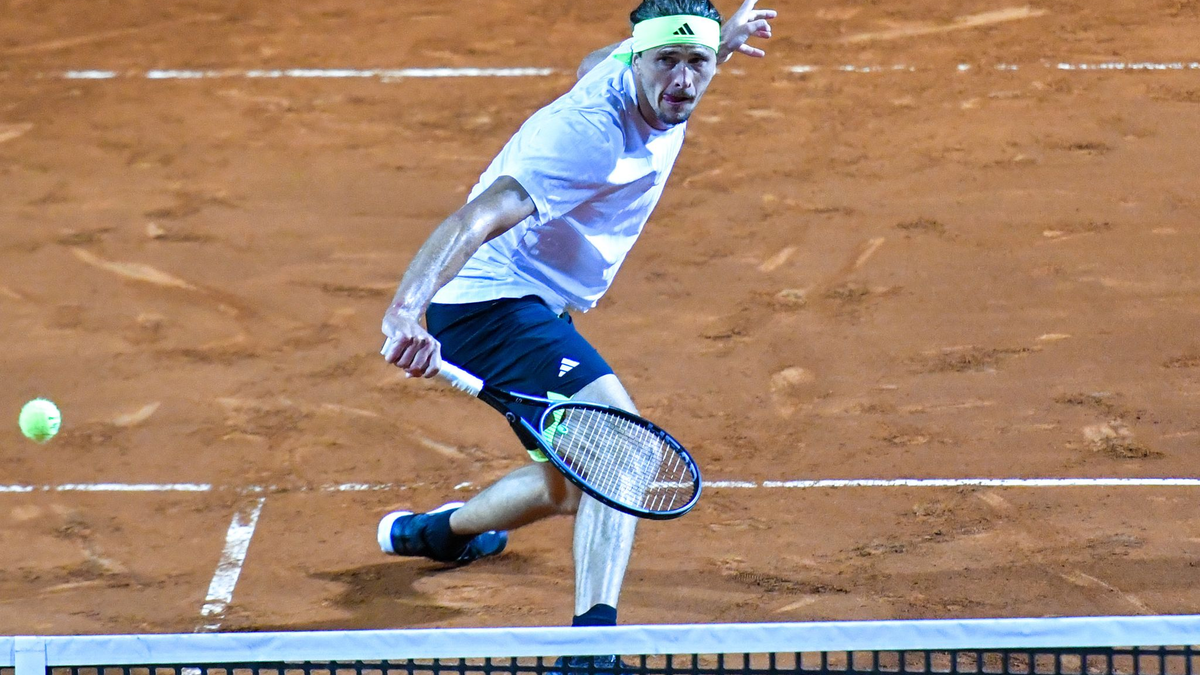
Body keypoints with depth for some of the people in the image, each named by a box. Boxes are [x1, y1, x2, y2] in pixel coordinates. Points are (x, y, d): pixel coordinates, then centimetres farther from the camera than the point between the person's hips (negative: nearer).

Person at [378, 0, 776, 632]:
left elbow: (593, 66, 26)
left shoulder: (625, 68, -2)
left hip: (536, 307, 11)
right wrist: (408, 308, -58)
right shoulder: (588, 136, -31)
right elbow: (477, 218, -42)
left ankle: (430, 532, 57)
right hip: (496, 302, -11)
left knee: (571, 485, 28)